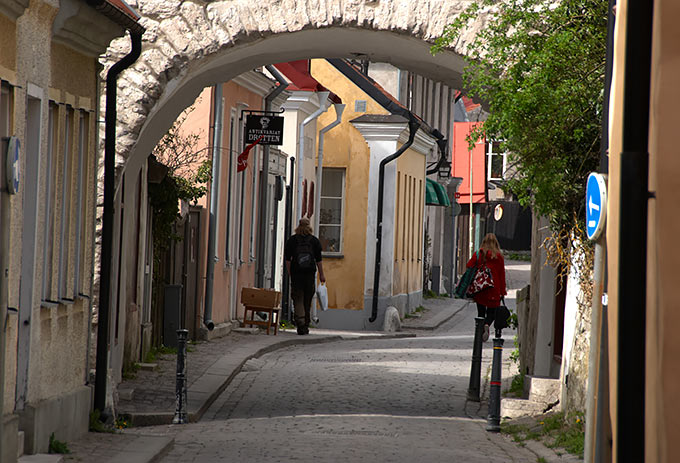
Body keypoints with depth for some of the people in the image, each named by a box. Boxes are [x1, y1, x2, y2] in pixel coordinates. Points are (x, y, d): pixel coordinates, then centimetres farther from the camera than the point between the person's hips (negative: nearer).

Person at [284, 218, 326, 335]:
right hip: (310, 273, 1)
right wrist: (321, 274, 8)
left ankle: (300, 324, -18)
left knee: (298, 300, -3)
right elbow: (318, 259, 3)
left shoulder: (292, 240, 2)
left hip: (296, 273, -1)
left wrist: (289, 273, 6)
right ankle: (306, 326, 16)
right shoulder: (314, 240, 3)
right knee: (308, 301, 11)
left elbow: (287, 259, 0)